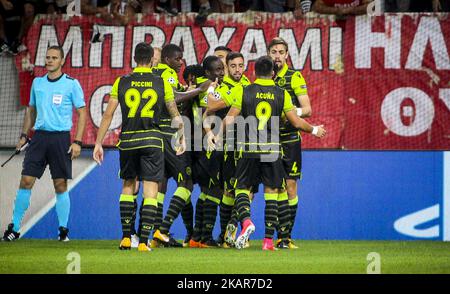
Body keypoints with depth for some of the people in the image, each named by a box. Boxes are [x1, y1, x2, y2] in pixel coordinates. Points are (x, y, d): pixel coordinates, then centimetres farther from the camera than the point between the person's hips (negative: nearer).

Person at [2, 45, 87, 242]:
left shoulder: (71, 84, -2)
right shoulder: (37, 82, 12)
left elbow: (82, 113, -1)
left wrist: (77, 142, -8)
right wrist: (24, 135, 12)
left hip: (61, 137, -3)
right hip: (39, 136, 3)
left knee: (60, 185, -1)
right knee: (26, 182, -2)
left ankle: (63, 229, 8)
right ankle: (14, 227, 3)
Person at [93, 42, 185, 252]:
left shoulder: (121, 82, 3)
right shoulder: (162, 84, 2)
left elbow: (108, 115, 3)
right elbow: (175, 115, 12)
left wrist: (99, 143, 8)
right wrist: (182, 138, 27)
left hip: (128, 140, 2)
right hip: (152, 140, -2)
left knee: (128, 185, 18)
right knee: (150, 191, 1)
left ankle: (126, 238, 14)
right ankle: (144, 241, -5)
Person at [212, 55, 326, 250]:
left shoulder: (243, 92, 0)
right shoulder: (282, 94, 4)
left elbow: (229, 119, -1)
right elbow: (296, 122, 6)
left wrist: (217, 138, 15)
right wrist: (314, 130, 25)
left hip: (249, 150, -1)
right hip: (272, 150, 1)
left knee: (242, 188, 9)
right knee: (271, 192, 8)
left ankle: (246, 221, -20)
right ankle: (268, 239, 4)